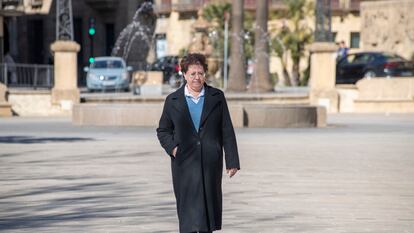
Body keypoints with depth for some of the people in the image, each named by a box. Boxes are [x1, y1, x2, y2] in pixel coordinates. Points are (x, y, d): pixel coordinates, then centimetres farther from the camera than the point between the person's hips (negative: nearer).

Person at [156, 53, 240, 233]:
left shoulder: (217, 97, 6)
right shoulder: (173, 100, 5)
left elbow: (227, 132, 4)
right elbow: (163, 130, 13)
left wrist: (232, 162, 0)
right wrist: (172, 147, -7)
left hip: (210, 163, 1)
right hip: (185, 163, -1)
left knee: (208, 207, 6)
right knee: (189, 210, -6)